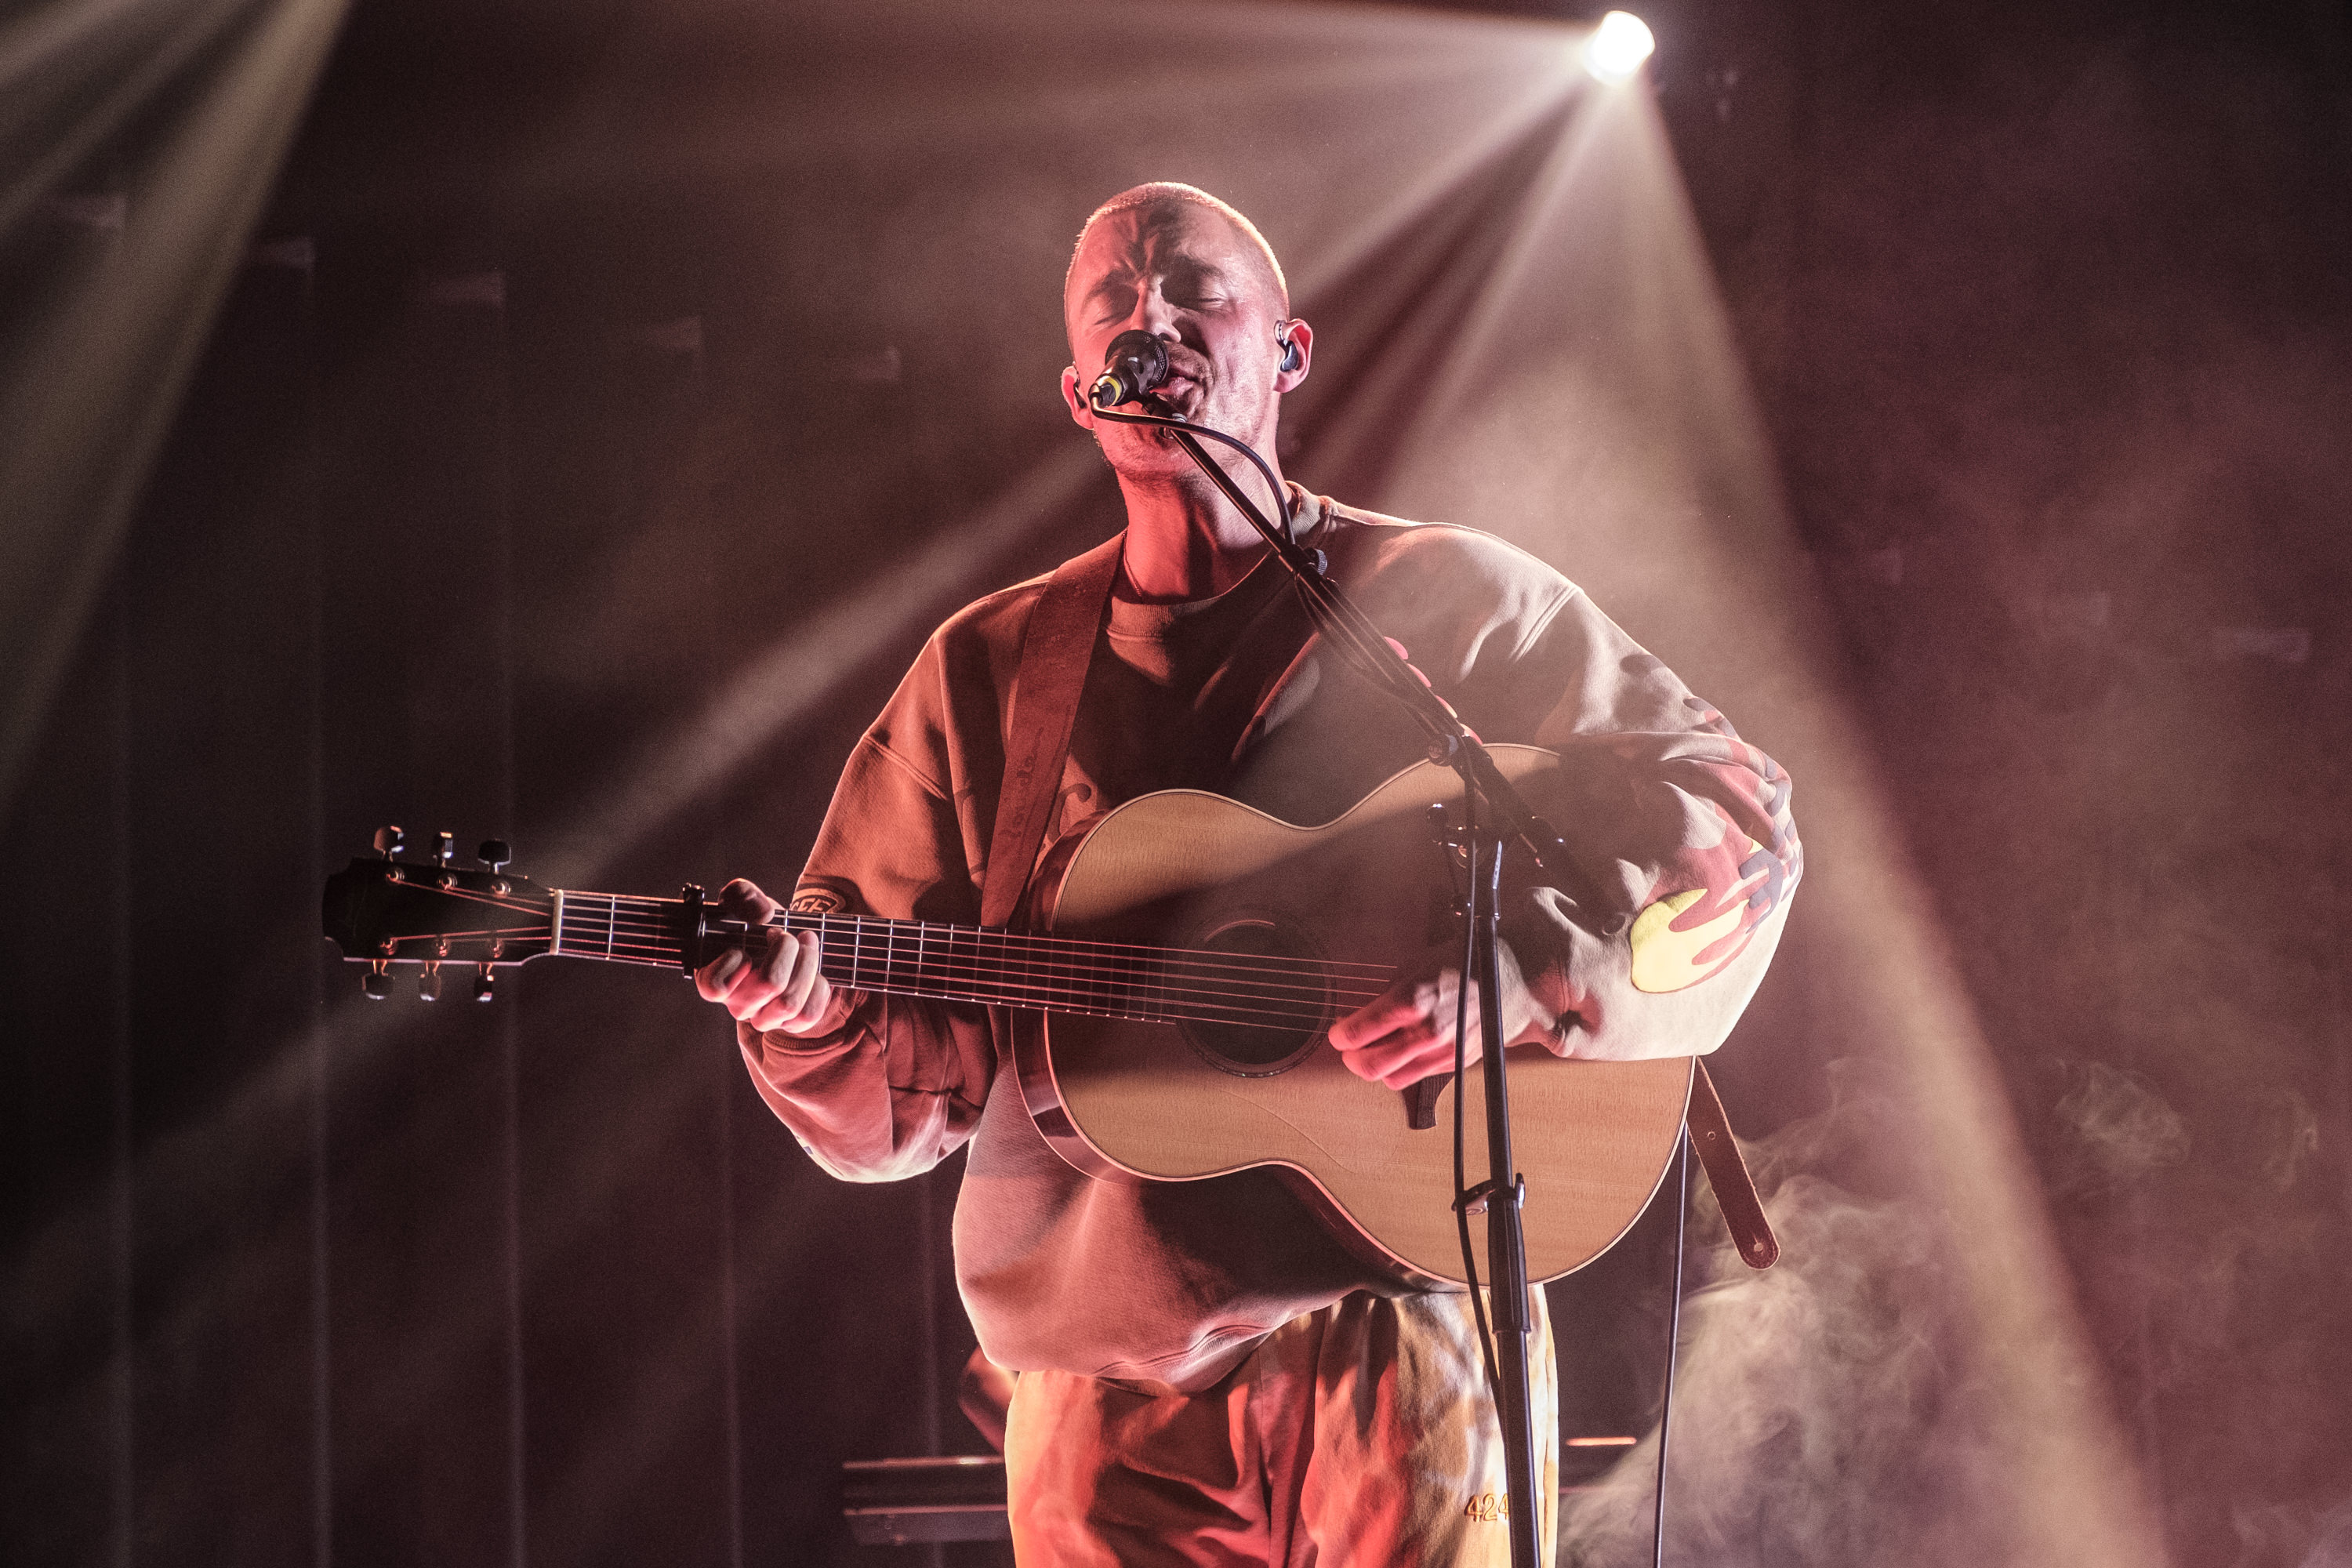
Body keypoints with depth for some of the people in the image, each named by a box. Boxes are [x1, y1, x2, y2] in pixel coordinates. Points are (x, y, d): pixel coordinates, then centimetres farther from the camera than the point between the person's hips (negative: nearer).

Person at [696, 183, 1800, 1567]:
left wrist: (1517, 979, -17)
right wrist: (814, 1006, -12)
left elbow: (1729, 815, -3)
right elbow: (917, 1081, 10)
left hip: (1396, 1333, -2)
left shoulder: (1447, 603, 4)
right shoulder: (986, 669, 12)